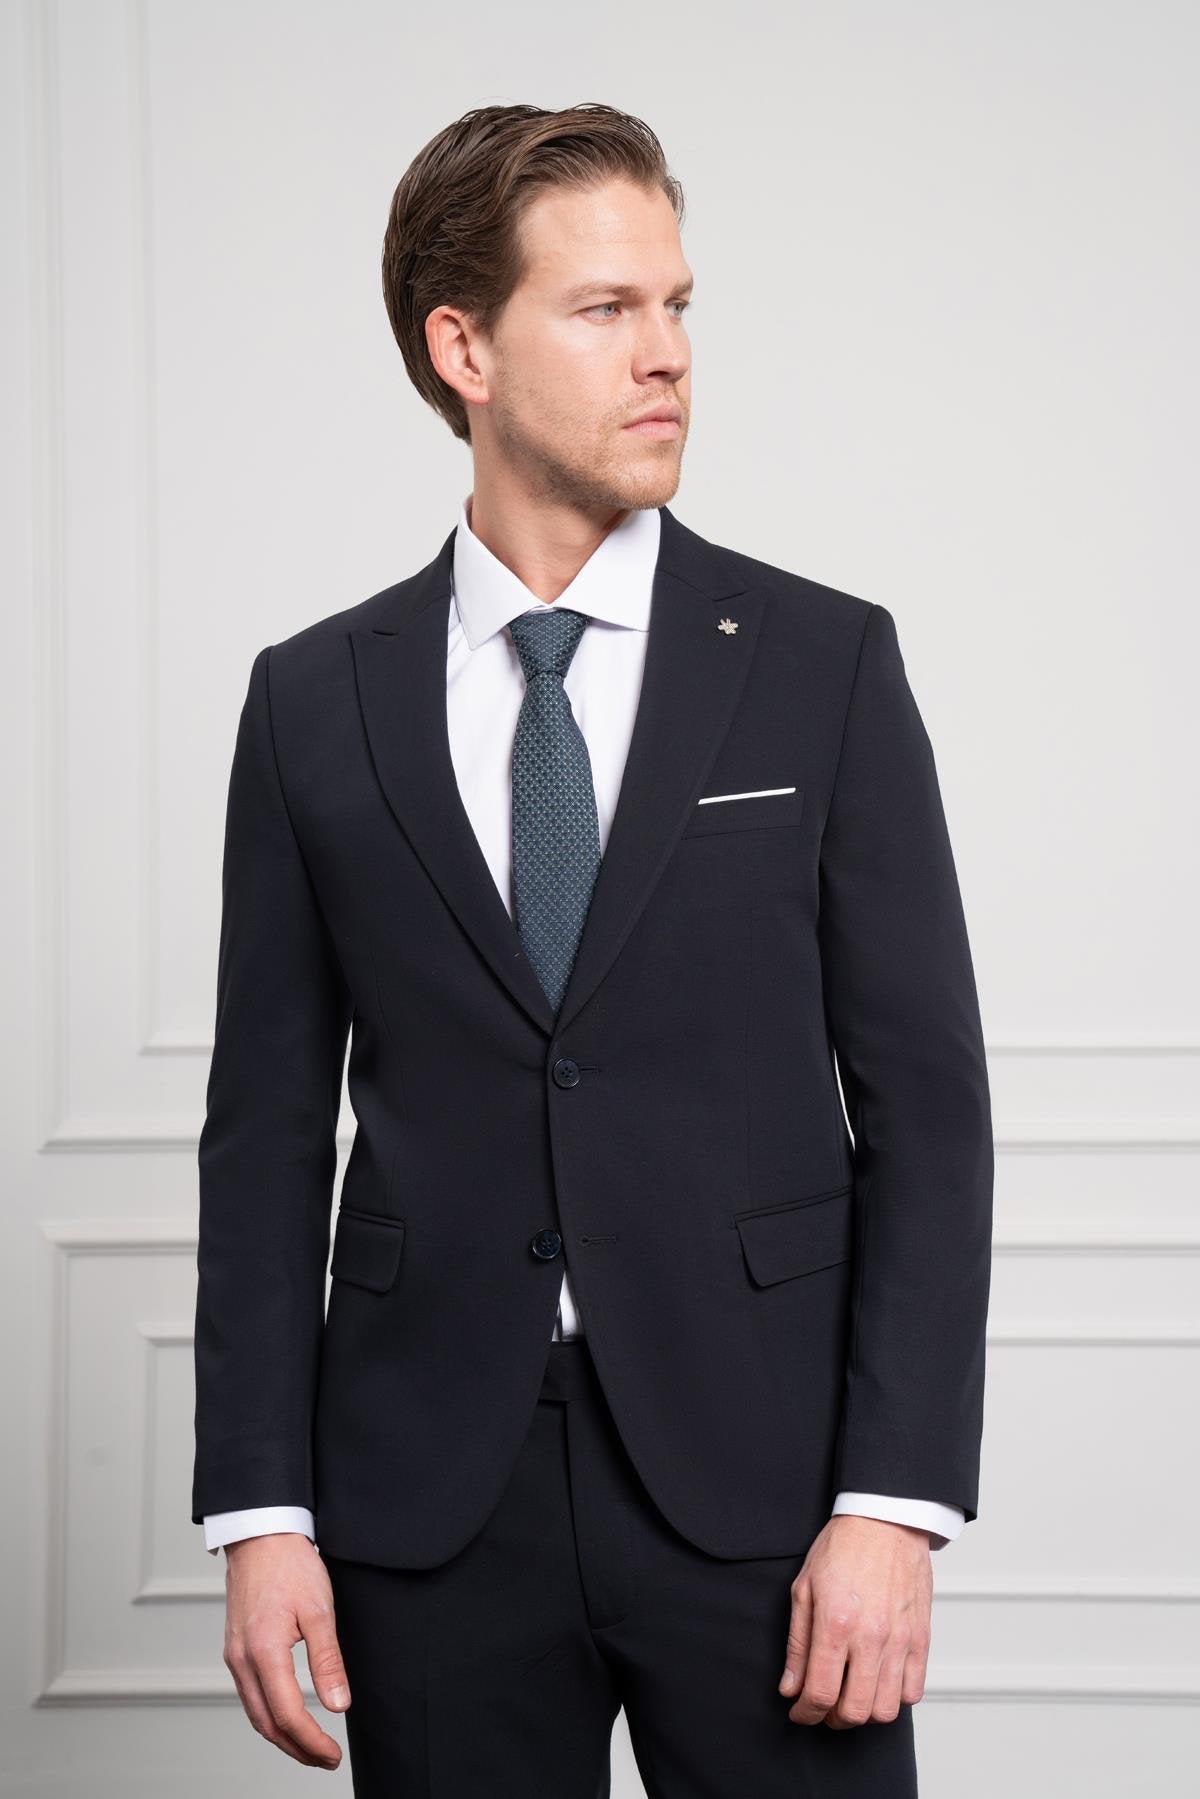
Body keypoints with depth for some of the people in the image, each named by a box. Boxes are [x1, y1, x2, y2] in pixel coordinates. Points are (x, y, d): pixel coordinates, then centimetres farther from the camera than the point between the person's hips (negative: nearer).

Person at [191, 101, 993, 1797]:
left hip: (756, 1480, -1)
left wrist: (894, 1504, -10)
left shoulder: (824, 664, 1)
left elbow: (924, 1101, -1)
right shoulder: (315, 702, 5)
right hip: (430, 1510, 1)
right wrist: (259, 1515, -1)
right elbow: (269, 1132, 6)